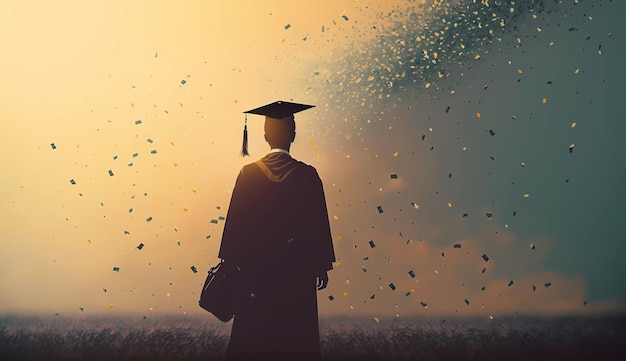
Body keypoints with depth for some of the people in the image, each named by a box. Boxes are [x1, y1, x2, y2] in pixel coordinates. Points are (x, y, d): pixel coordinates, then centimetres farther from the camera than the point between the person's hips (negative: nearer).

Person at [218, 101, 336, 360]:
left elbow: (235, 221, -1)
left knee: (251, 338, 11)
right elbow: (319, 223, -5)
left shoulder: (248, 173, -4)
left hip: (255, 264, 1)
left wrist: (230, 261, 7)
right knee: (298, 339, 10)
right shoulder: (307, 175, -7)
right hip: (297, 267, -1)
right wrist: (322, 265, 4)